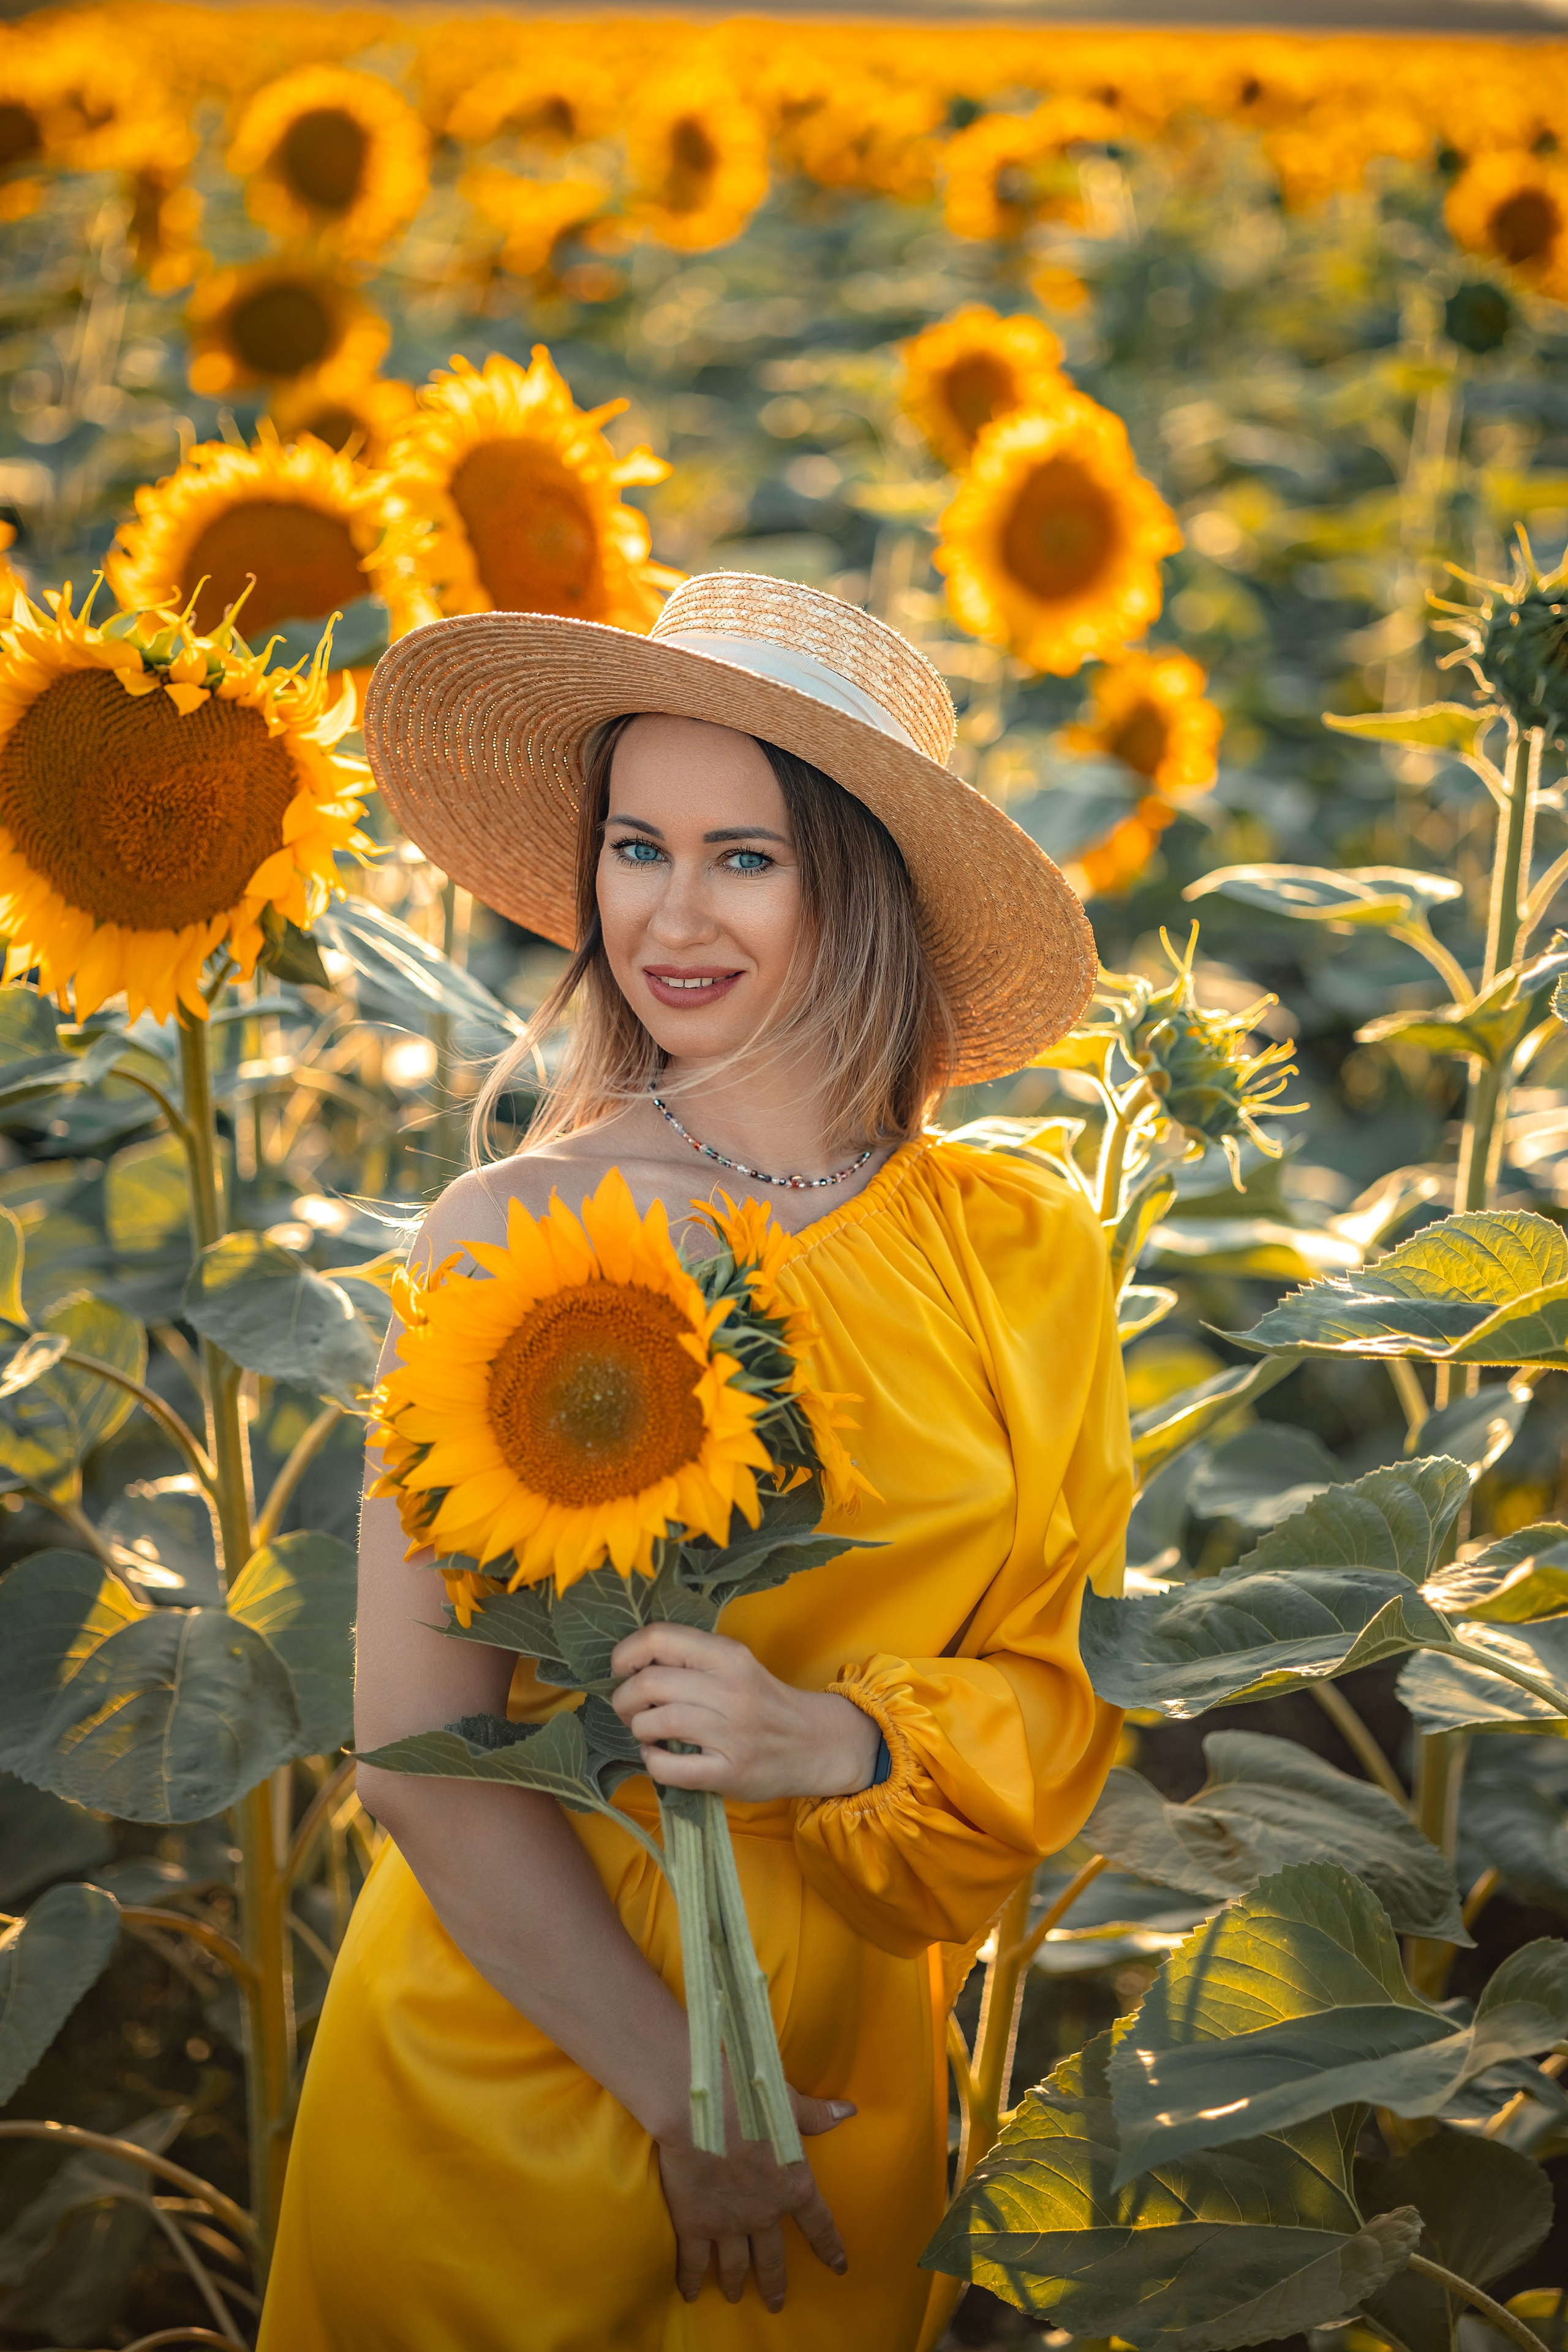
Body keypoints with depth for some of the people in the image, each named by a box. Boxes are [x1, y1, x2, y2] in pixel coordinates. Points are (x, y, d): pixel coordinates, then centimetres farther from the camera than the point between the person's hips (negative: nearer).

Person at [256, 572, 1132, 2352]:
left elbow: (1066, 1687, -2)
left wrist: (835, 1741, -22)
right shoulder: (506, 1237, -14)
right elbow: (419, 1749, -14)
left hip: (852, 2065, 3)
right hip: (515, 2056, -2)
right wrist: (684, 2099, -13)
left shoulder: (1022, 1253, -5)